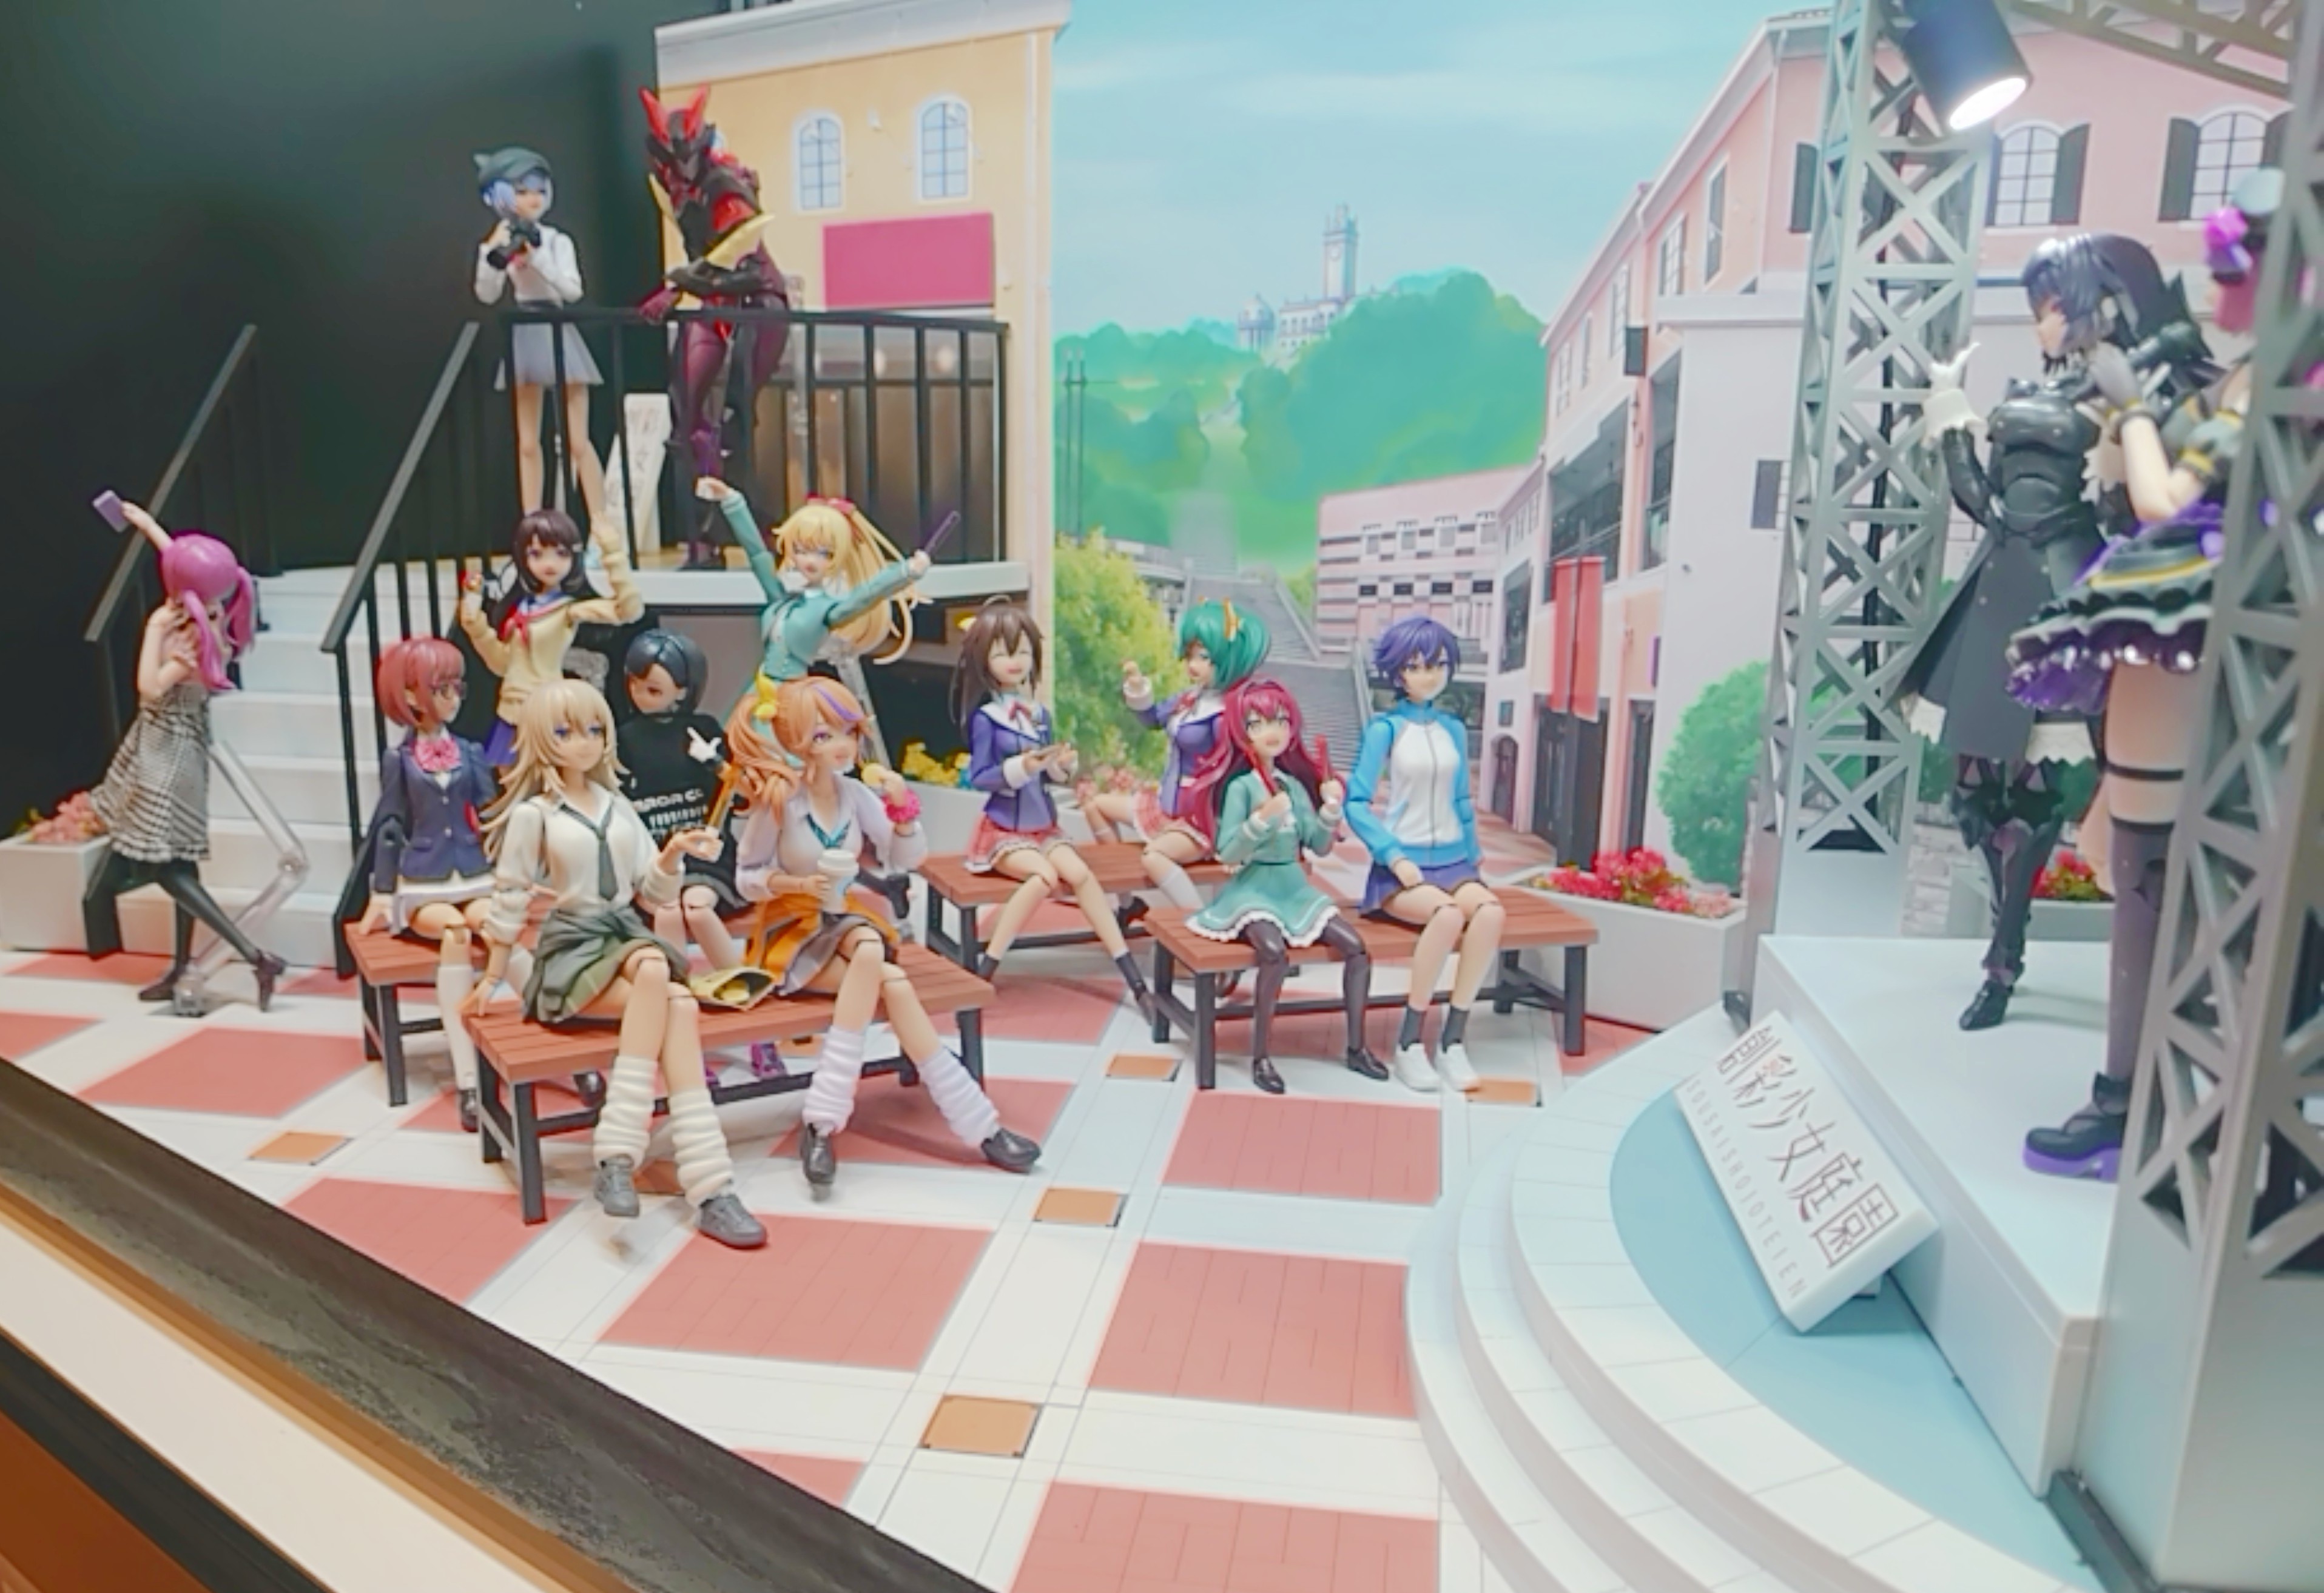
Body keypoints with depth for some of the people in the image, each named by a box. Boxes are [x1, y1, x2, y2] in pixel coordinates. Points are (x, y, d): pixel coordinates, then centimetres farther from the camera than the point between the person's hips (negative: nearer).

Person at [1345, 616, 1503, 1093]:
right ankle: (1409, 1041, -20)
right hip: (1402, 864, -4)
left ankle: (1453, 1038, -20)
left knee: (1490, 911, -29)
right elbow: (1356, 804, -6)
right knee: (1448, 913, -35)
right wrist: (1395, 857, -15)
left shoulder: (1454, 729, 12)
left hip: (1452, 859, 4)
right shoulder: (1385, 728, -3)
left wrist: (1473, 851, 13)